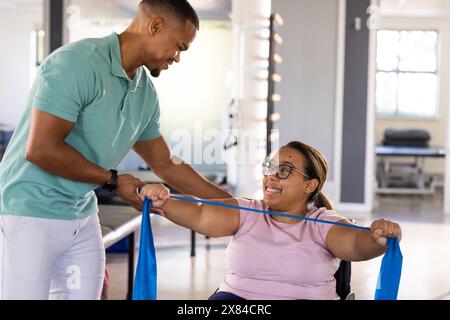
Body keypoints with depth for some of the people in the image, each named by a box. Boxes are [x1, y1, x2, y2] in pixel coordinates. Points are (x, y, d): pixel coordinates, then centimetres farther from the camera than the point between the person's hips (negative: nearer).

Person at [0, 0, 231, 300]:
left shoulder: (146, 93, 6)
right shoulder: (77, 63, -19)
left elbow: (167, 165, 16)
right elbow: (40, 149, -24)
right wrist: (113, 180, -13)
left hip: (83, 218, 7)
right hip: (31, 214, -7)